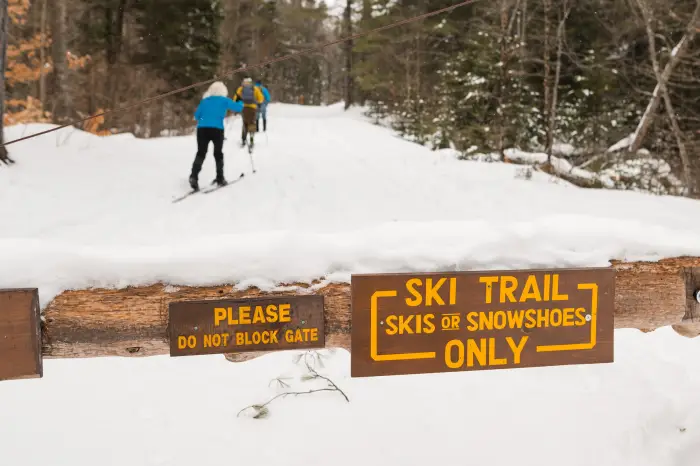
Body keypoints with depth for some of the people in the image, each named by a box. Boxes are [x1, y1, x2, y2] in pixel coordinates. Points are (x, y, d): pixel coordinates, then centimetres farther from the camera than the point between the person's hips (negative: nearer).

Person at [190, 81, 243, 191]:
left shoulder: (205, 100, 17)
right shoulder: (224, 100, 9)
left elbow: (196, 115, 20)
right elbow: (238, 108, 10)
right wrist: (240, 103, 33)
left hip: (202, 129, 2)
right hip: (217, 129, -2)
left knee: (201, 154, -1)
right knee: (218, 154, 14)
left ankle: (194, 177, -20)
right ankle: (220, 179, 16)